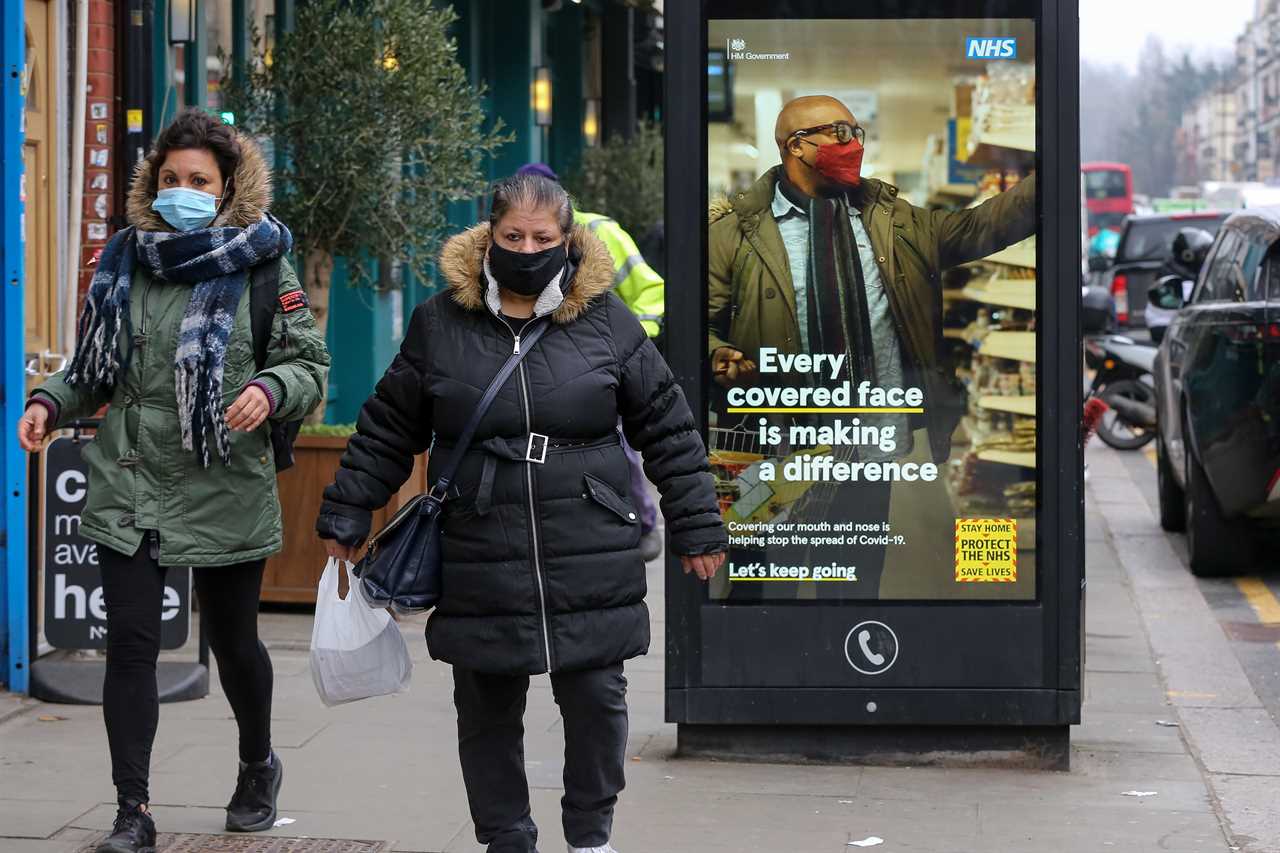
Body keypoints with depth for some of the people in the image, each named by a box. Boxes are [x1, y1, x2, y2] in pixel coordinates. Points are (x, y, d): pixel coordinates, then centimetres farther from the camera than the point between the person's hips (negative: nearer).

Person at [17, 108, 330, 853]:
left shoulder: (262, 270, -5)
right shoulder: (123, 263, 6)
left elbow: (312, 366, -3)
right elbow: (94, 370, 15)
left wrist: (271, 389, -23)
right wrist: (50, 404, -3)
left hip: (227, 489, -2)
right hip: (130, 487, 2)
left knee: (233, 639, 13)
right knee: (131, 642, -4)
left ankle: (259, 766, 40)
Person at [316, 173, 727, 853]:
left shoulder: (605, 319, 2)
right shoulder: (440, 323, 4)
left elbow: (667, 429, 7)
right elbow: (387, 430, 12)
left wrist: (696, 527, 6)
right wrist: (346, 516, 11)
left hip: (591, 563, -1)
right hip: (479, 562, 1)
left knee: (596, 698, 2)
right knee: (487, 710, 8)